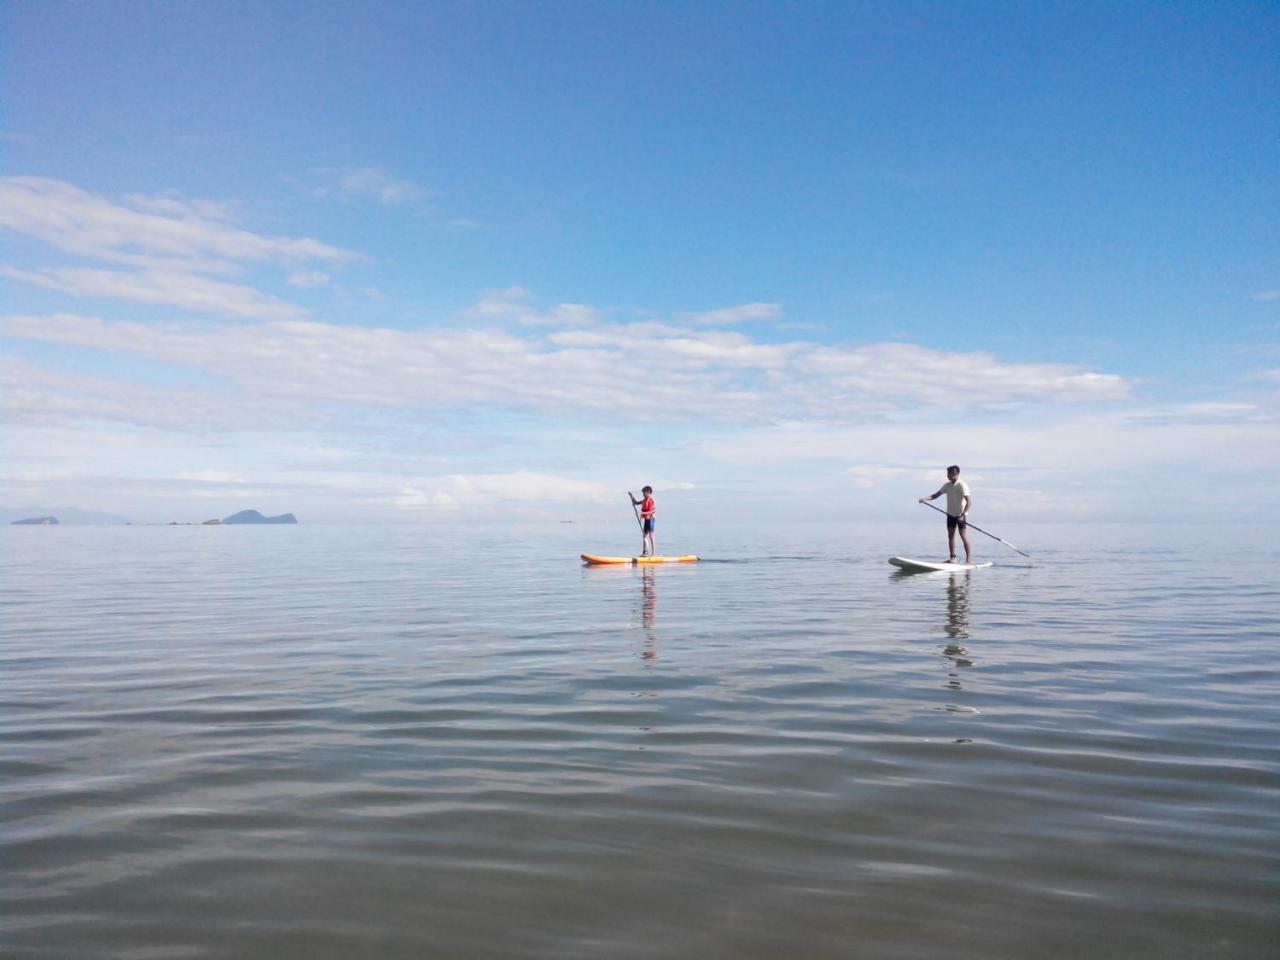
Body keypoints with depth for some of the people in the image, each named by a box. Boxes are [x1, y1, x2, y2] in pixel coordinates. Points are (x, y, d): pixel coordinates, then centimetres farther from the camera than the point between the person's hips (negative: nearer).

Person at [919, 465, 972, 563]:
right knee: (950, 535, 7)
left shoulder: (962, 486, -19)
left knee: (963, 535, -4)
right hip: (950, 514, 6)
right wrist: (925, 498, -13)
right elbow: (936, 495, 4)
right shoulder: (947, 485, 1)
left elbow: (969, 501, -23)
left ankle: (969, 557, 4)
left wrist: (963, 515, -29)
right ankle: (952, 558, 13)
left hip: (960, 515, -6)